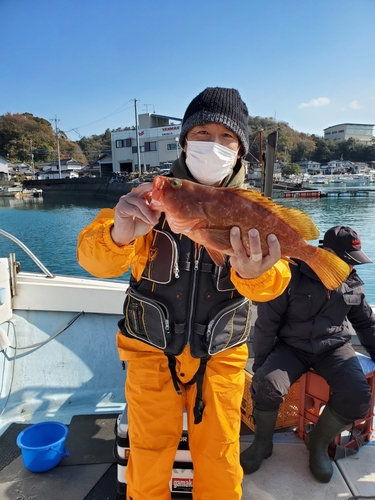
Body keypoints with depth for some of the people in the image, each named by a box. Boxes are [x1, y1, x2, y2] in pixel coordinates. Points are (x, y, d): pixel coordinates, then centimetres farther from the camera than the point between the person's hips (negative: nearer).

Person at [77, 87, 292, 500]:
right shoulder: (153, 197, -10)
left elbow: (275, 279, -18)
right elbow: (93, 257, -19)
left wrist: (254, 273, -42)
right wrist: (119, 236, -42)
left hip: (221, 355, 1)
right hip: (152, 349, -1)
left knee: (219, 461, 16)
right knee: (149, 460, 14)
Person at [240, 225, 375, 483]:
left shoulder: (353, 283, 3)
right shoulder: (291, 276, -14)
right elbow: (267, 324, -9)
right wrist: (261, 366, -5)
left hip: (334, 347, 4)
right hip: (292, 347, -3)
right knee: (266, 385, -29)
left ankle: (319, 442, 7)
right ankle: (263, 442, 4)